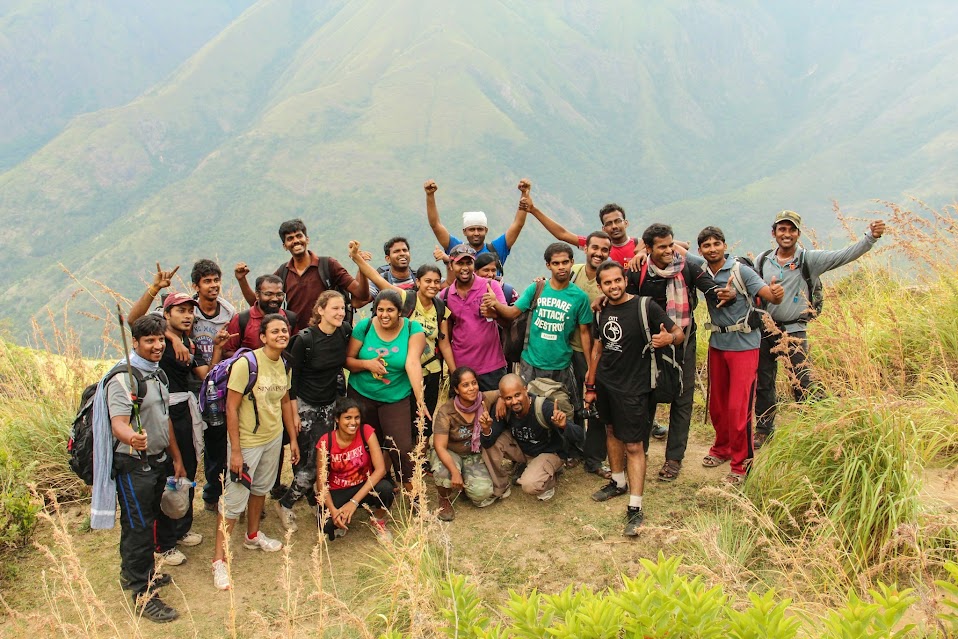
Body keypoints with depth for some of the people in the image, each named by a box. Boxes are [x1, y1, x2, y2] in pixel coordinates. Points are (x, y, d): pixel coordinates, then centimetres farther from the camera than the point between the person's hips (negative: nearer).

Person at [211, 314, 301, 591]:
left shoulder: (284, 364, 1)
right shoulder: (246, 363, -22)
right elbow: (231, 407, -19)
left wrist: (293, 438, 15)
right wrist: (235, 451, -20)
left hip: (273, 438, 7)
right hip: (247, 441, -7)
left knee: (261, 488, 24)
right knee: (234, 500, -2)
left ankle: (253, 535, 45)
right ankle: (219, 560, 9)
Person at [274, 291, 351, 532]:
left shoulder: (345, 332, -7)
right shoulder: (305, 339, -19)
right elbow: (292, 376, -12)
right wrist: (293, 412, -11)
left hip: (330, 404, 4)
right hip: (305, 404, -4)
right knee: (307, 460, -3)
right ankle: (285, 505, 16)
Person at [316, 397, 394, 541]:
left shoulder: (366, 432, -17)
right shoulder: (326, 442, -16)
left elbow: (380, 469, -24)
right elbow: (321, 481, -12)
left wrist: (354, 502, -31)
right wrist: (333, 510, -29)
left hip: (363, 487, 1)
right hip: (337, 491, -1)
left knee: (385, 488, -33)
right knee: (327, 526, -30)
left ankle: (378, 521, 1)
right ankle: (342, 519, 9)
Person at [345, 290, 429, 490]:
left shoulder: (413, 329, -12)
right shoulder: (364, 326, -7)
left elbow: (413, 362, -25)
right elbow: (348, 360, -2)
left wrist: (419, 397, -37)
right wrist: (367, 363, -22)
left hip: (396, 398, -2)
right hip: (361, 395, 2)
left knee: (402, 447, -9)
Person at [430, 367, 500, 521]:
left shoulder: (485, 399, -17)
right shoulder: (446, 412, -23)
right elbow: (440, 446, -26)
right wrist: (455, 472, -38)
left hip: (475, 455, 2)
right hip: (449, 454, -2)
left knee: (482, 492, -21)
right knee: (443, 472, -37)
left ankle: (468, 482, 17)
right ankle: (445, 500, -1)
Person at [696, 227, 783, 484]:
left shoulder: (740, 270, -13)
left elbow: (770, 296, -20)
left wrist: (777, 293, -43)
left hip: (743, 345, -5)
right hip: (717, 344, 6)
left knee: (738, 406, -6)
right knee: (716, 403, 16)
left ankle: (741, 463, 8)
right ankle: (722, 448, 37)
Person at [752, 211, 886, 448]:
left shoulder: (809, 260, -6)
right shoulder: (762, 261, 3)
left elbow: (845, 255, -15)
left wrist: (871, 237, -28)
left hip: (794, 331, -3)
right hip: (764, 330, 3)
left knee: (802, 385, -2)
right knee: (763, 384, 13)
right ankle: (764, 429, 29)